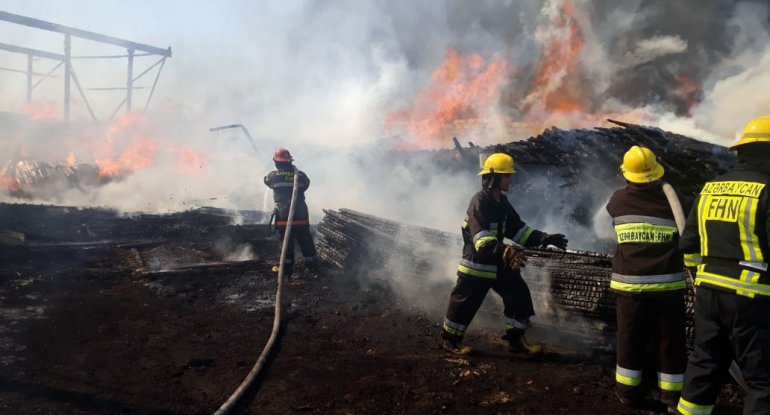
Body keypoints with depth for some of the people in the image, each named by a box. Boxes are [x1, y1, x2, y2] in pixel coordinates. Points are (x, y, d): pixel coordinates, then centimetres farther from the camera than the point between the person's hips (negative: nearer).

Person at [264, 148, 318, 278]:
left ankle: (287, 268, 10)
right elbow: (306, 184, 18)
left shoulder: (273, 176, -4)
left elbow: (266, 180, 18)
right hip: (301, 215, 2)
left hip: (284, 215, -2)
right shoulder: (300, 175, 1)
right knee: (306, 241, 13)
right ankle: (312, 265, 22)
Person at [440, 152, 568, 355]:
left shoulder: (502, 202, 9)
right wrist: (505, 251, -47)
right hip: (477, 262, -8)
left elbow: (518, 229, 13)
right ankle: (450, 339, 22)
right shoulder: (479, 202, -21)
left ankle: (516, 340, 19)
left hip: (498, 262, 9)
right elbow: (482, 238, -32)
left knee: (519, 295, 7)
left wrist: (544, 239, 3)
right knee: (465, 302, 2)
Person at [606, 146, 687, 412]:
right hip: (667, 283, -1)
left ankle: (628, 391, 24)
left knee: (630, 340, 13)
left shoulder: (617, 202, -3)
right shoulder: (672, 199, -6)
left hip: (629, 283, 1)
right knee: (670, 342, 10)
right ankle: (673, 397, 19)